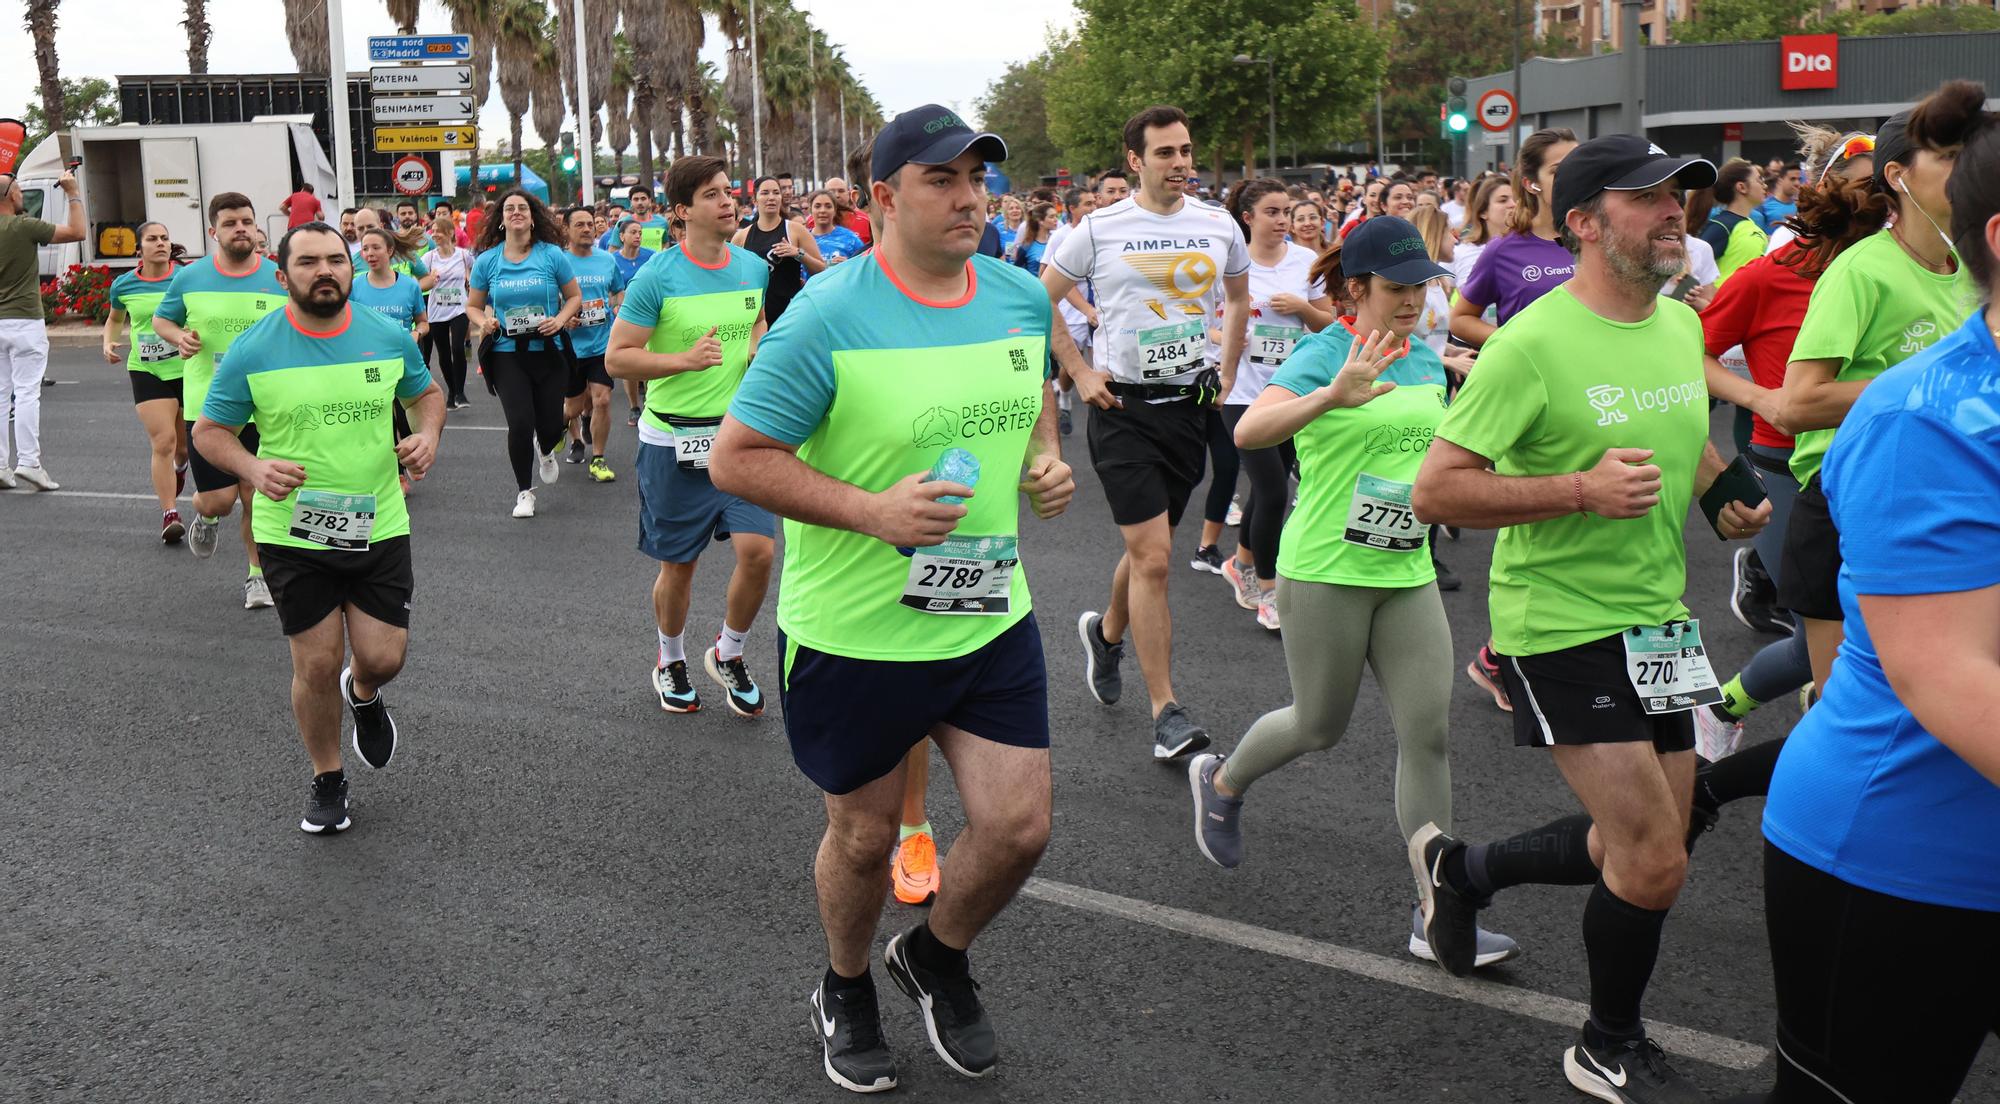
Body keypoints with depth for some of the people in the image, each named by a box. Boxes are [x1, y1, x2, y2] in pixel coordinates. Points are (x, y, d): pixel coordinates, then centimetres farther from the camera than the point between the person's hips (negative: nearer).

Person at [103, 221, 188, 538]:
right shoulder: (123, 285, 1)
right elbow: (115, 319, 20)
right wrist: (108, 342, 1)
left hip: (187, 369, 0)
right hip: (146, 371, 0)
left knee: (186, 446, 14)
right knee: (163, 442, -14)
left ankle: (180, 466, 52)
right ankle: (169, 515, -12)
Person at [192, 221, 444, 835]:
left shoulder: (389, 337, -2)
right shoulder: (252, 351, -9)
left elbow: (426, 393, 15)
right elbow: (209, 431, -1)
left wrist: (428, 435, -6)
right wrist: (252, 468, -21)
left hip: (379, 526, 2)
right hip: (294, 534, -1)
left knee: (383, 658, 0)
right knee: (317, 665, 3)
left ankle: (363, 696, 40)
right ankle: (327, 781, 26)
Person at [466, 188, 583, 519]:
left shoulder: (552, 255, -3)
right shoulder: (487, 260, 1)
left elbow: (575, 296, 6)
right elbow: (473, 305, 11)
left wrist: (561, 319, -12)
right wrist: (483, 322, -11)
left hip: (548, 351, 0)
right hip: (506, 353, 0)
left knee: (550, 424, 2)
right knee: (520, 423, -10)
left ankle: (546, 452, 43)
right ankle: (524, 491, 11)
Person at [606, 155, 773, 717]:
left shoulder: (755, 268, 3)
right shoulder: (657, 279, -11)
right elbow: (617, 358, -10)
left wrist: (761, 346, 2)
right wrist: (684, 360, -22)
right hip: (674, 440, -3)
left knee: (758, 551, -8)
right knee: (678, 564, 9)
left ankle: (728, 654, 17)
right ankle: (671, 661, 34)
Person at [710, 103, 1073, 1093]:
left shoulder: (1022, 296, 1)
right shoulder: (829, 316, -17)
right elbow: (736, 457, -15)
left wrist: (1047, 460, 0)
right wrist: (871, 510, -25)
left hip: (992, 616, 5)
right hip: (856, 632, -4)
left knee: (1019, 828, 3)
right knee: (864, 834, 13)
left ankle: (936, 957, 36)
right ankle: (846, 990, 44)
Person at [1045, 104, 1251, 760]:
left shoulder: (1219, 226, 5)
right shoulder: (1100, 228, -5)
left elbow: (1237, 298, 23)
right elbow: (1041, 302, 4)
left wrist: (1227, 375, 15)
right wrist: (1078, 373, -3)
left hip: (1190, 405, 4)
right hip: (1123, 408, -4)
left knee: (1148, 549, 15)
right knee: (1153, 556, -11)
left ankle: (1107, 632, 46)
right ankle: (1166, 712, -5)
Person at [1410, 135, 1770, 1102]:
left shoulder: (1682, 325, 6)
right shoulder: (1533, 344, -18)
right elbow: (1434, 491, -20)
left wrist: (1729, 499, 4)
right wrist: (1581, 490, -28)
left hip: (1656, 622, 8)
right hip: (1561, 625, -8)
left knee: (1645, 850, 15)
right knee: (1654, 862, -7)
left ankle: (1460, 866, 39)